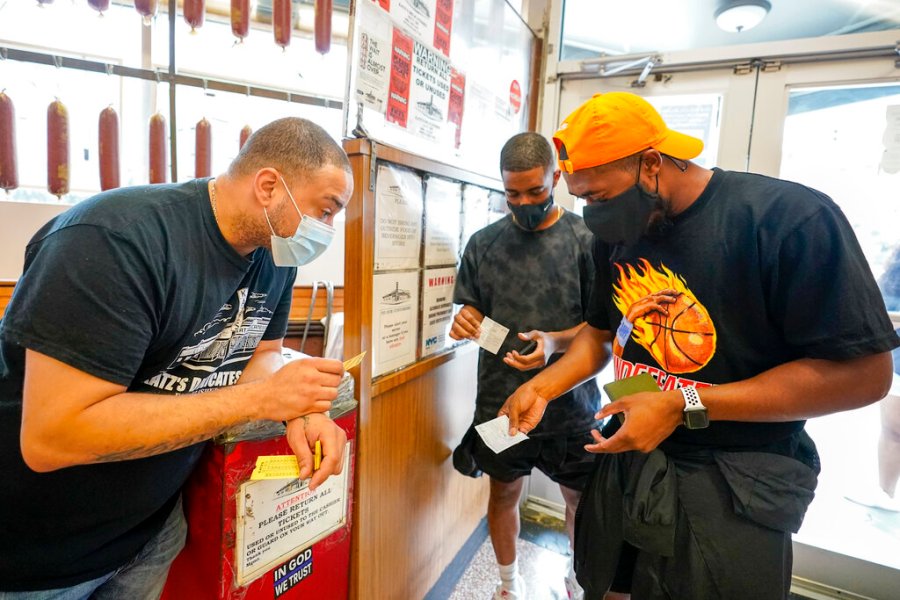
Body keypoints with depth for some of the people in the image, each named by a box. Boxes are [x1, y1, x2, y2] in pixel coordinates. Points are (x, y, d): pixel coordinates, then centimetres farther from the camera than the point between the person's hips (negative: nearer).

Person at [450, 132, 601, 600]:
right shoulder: (484, 242, 1)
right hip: (500, 400, 2)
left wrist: (555, 342, -25)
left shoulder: (586, 239, -7)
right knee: (504, 492, 18)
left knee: (583, 496, 17)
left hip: (570, 402, -1)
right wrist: (465, 321, -14)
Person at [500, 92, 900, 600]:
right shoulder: (615, 236, 2)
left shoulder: (792, 219, -18)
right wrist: (542, 388, -3)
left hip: (734, 488, -5)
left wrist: (685, 406, -23)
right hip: (628, 461, 6)